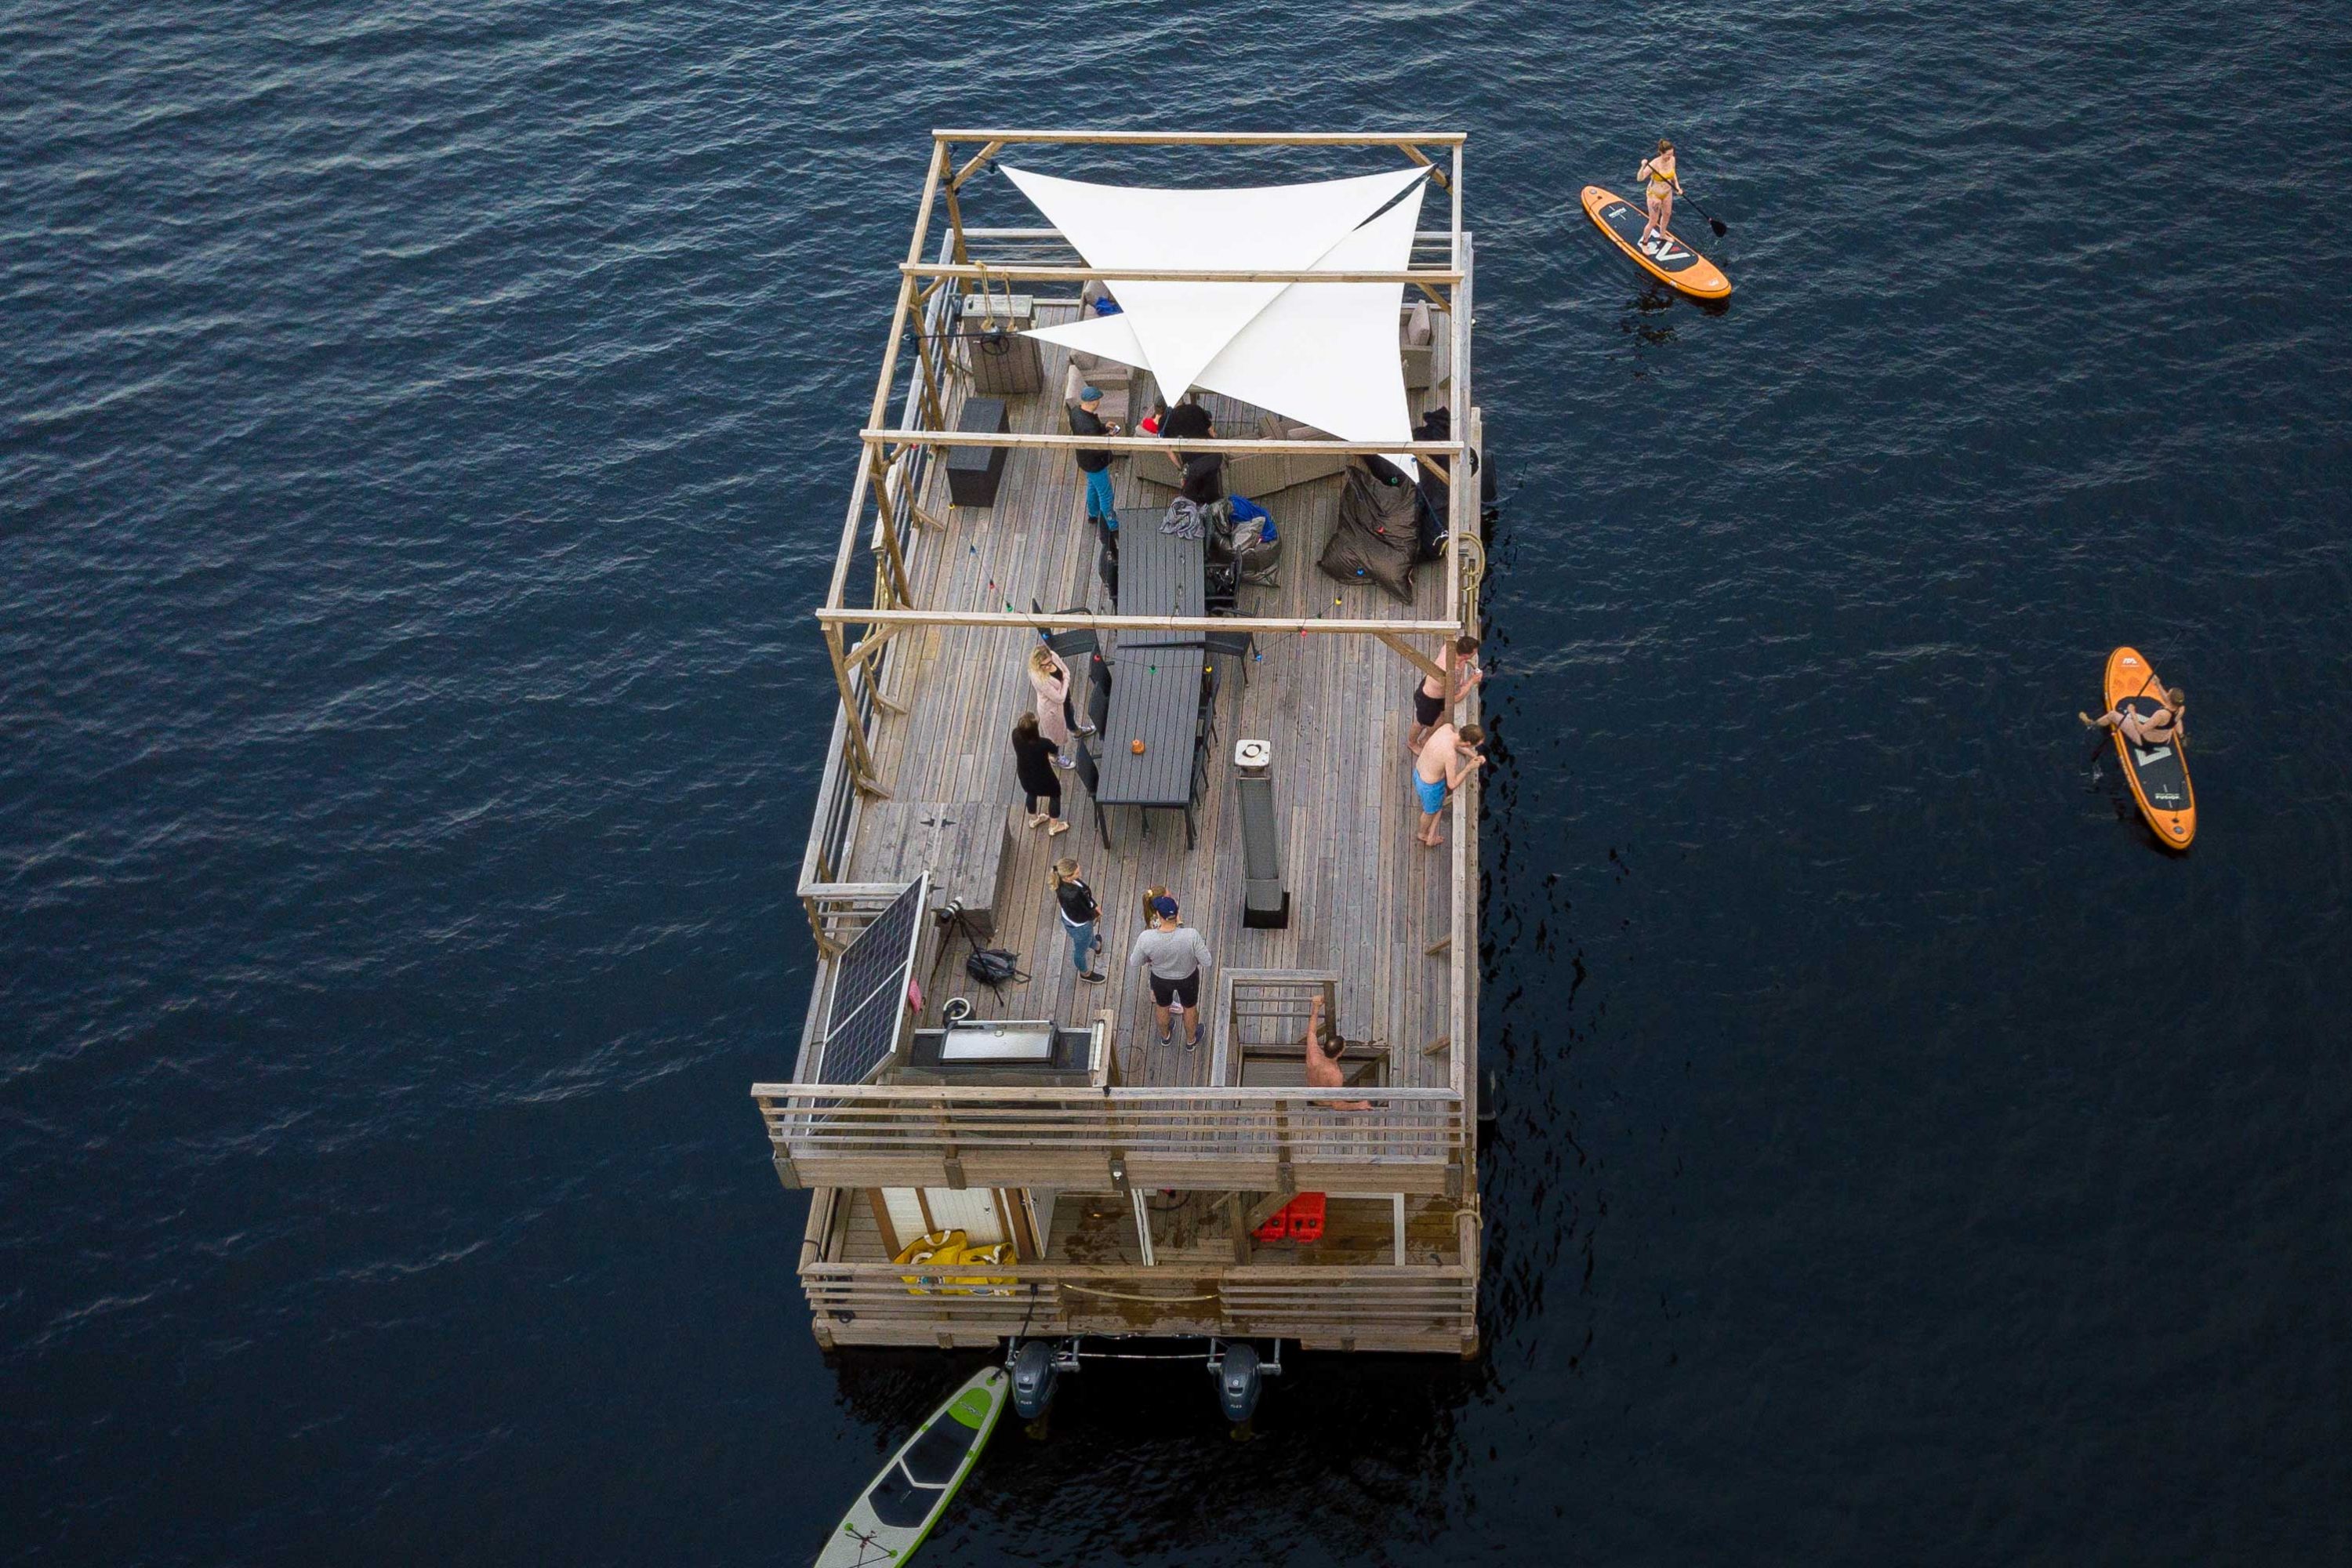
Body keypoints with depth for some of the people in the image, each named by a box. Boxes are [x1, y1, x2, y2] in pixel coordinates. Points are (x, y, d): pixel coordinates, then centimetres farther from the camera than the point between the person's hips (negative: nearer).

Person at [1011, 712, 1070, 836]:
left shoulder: (1016, 736, -29)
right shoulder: (1043, 744, -41)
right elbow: (1055, 751, -17)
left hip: (1024, 775, 4)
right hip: (1043, 778, -4)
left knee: (1031, 794, 35)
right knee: (1055, 795, 26)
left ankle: (1034, 819, 61)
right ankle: (1054, 827, 45)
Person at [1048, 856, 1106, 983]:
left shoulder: (1064, 880, -24)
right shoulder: (1070, 895, -46)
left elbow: (1084, 890, -3)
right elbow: (1086, 915, -29)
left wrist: (1095, 906, -6)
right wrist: (1096, 914, -8)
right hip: (1079, 925, -7)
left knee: (1089, 935, 40)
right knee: (1081, 950, 26)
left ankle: (1096, 946, 75)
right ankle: (1085, 973, 57)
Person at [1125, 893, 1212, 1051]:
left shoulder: (1146, 938, -35)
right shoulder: (1191, 936, -38)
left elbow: (1134, 963, -17)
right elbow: (1207, 962, -24)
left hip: (1160, 978, 1)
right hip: (1187, 978, -1)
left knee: (1162, 1006, 34)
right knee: (1190, 1007, 31)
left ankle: (1165, 1036, 61)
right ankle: (1191, 1040, 56)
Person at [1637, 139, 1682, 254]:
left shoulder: (1672, 160, -14)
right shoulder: (1654, 164, -33)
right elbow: (1640, 178, -43)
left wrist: (1677, 186, -7)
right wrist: (1643, 167, -60)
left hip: (1667, 192, 7)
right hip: (1655, 194, -7)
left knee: (1667, 214, 28)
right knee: (1653, 222, 5)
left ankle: (1662, 236, 54)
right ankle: (1644, 243, 29)